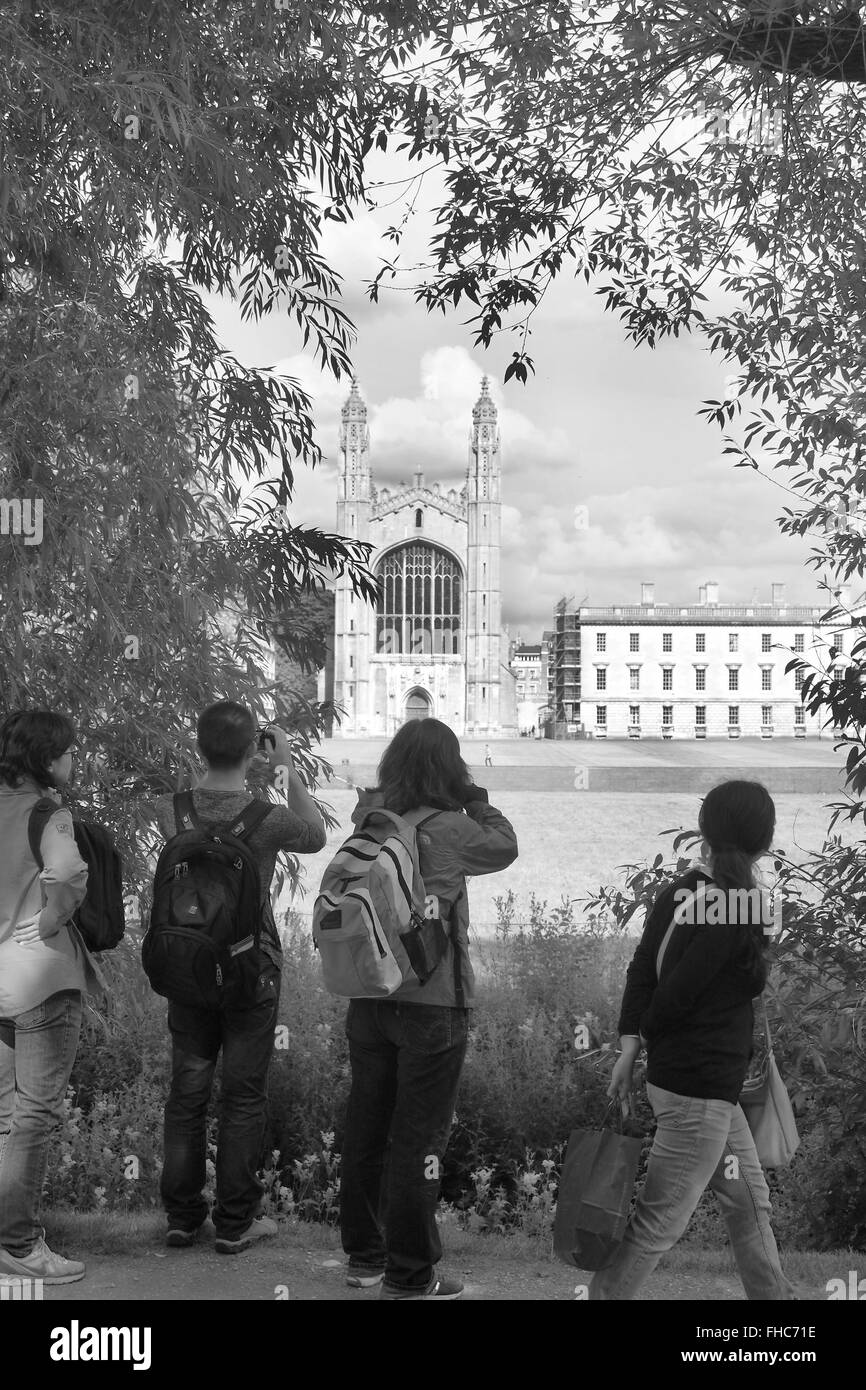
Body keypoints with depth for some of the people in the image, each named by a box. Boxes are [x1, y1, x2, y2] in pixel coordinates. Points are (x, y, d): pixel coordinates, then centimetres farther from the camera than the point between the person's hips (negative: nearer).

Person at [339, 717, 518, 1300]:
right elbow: (505, 847, -3)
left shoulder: (368, 818, -3)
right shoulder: (448, 830, -17)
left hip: (369, 1000, 6)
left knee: (366, 1127, 16)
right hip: (433, 1004, -6)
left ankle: (364, 1255, 29)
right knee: (419, 1140, 3)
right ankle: (409, 1277, 11)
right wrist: (472, 793, 3)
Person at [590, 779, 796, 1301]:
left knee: (750, 1199, 20)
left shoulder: (681, 893, 2)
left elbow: (642, 969, 0)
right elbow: (677, 991, -19)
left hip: (712, 1084, 9)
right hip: (700, 1086, -9)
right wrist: (649, 1037, 0)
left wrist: (629, 1045, -1)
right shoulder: (739, 914, -20)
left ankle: (774, 1294, 31)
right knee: (662, 1220, 1)